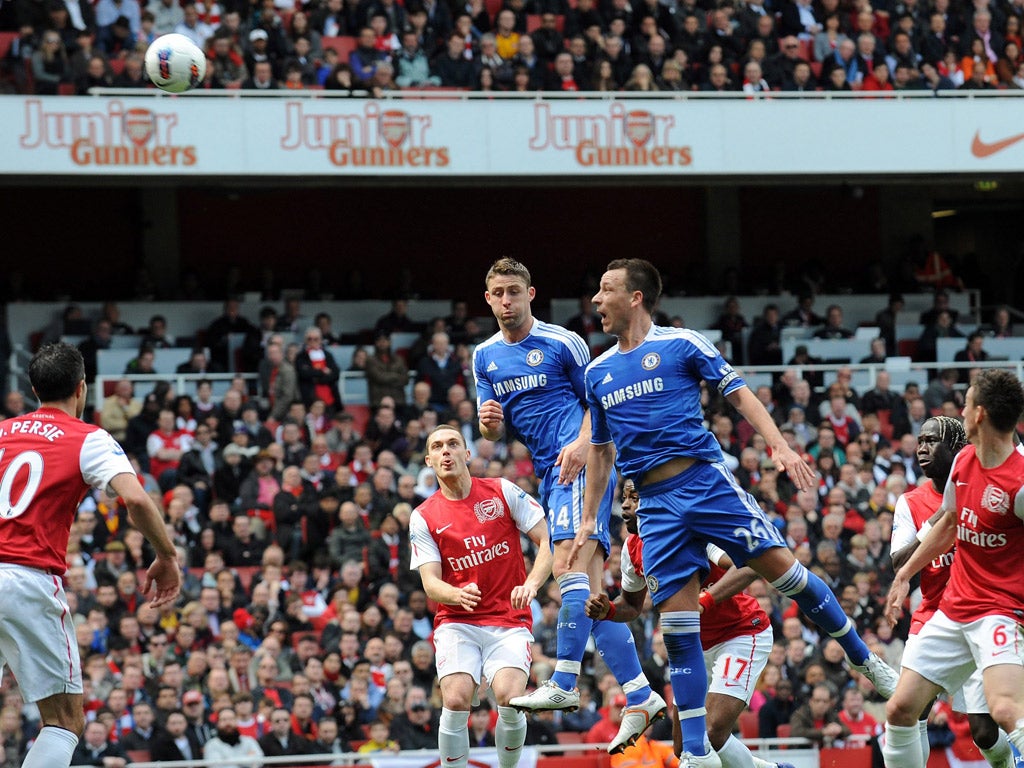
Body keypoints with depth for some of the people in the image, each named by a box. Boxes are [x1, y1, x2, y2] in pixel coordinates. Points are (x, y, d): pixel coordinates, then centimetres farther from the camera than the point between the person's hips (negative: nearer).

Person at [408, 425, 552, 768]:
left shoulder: (504, 491, 2)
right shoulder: (424, 517, 4)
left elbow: (547, 540, 1)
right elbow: (430, 582, -2)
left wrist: (531, 584, -18)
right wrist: (458, 595, -26)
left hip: (509, 621, -1)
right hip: (457, 622, 1)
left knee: (510, 698, -24)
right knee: (456, 700, -23)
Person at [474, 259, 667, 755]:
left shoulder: (562, 343, -3)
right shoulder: (485, 357, 14)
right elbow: (496, 431, 17)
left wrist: (581, 444, -17)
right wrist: (490, 422, -6)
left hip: (581, 464, -7)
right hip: (551, 474, 7)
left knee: (569, 567, -22)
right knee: (591, 590, 3)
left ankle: (564, 685, -27)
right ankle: (641, 698, 3)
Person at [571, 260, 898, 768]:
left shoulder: (680, 344, 2)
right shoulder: (597, 373, 16)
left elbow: (738, 394, 1)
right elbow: (600, 450, 24)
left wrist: (780, 446, -13)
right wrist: (588, 519, 20)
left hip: (705, 481, -4)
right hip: (655, 504, 4)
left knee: (783, 569, -12)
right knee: (677, 625, -3)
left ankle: (866, 661, 8)